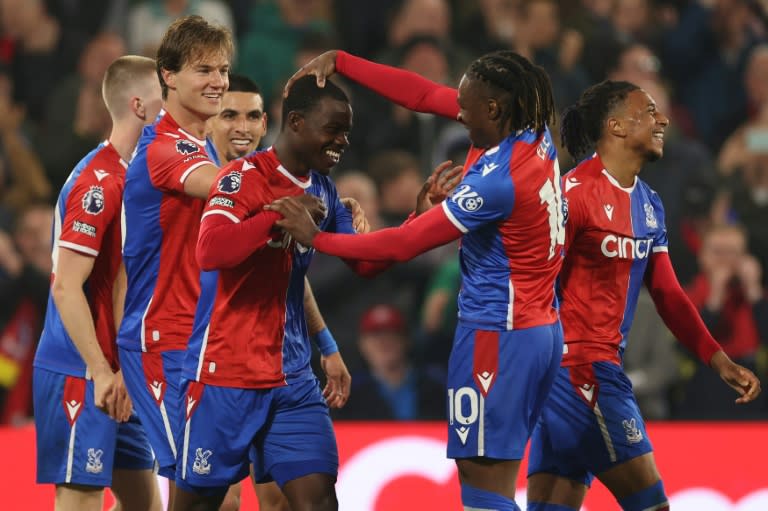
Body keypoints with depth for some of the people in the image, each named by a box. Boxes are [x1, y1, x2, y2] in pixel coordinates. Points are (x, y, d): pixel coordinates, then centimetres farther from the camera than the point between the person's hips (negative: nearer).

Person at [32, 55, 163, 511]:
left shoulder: (127, 176, 14)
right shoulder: (99, 183, -16)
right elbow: (66, 287, -21)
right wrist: (101, 372, -21)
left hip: (113, 376, 10)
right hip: (81, 375, -10)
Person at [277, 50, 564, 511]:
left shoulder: (498, 180, -22)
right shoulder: (536, 135, 2)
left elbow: (402, 244, -17)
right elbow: (424, 95, 8)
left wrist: (317, 239, -7)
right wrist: (338, 62, 8)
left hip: (499, 336, -9)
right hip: (543, 330, 9)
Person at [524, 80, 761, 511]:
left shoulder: (649, 205, 15)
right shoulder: (576, 191, -11)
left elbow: (668, 294, 18)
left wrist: (720, 362, 13)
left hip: (602, 366, 9)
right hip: (579, 365, -9)